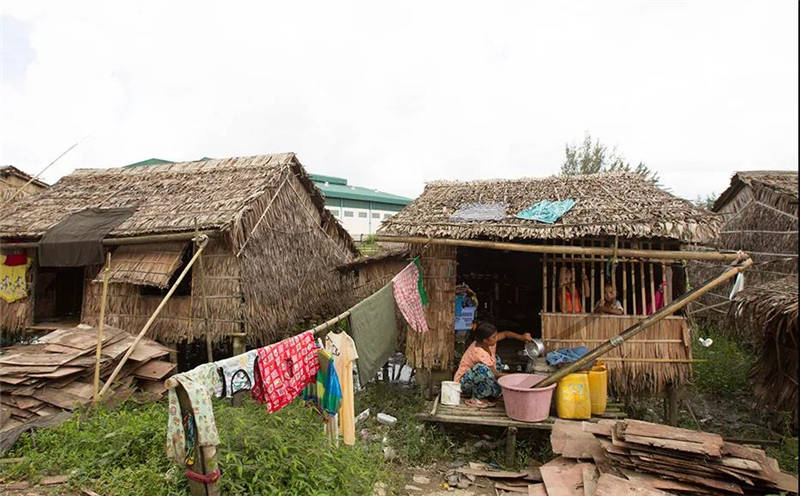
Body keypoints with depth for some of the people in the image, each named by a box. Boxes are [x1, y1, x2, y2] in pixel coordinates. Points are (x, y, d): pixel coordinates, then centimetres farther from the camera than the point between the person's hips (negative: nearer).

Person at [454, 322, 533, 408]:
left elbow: (505, 334, 5)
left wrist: (521, 337, -9)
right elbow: (495, 374, -23)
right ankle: (476, 399, -16)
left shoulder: (487, 342, -9)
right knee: (482, 368, -37)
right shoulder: (479, 353, -31)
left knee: (495, 359, 8)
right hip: (464, 382, -9)